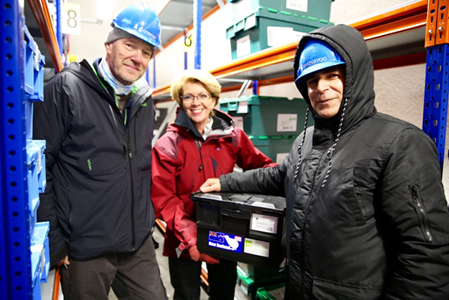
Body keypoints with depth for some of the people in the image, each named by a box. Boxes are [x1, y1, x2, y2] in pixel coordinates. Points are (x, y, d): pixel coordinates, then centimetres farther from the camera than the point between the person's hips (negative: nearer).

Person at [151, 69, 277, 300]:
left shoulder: (232, 136, -3)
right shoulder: (168, 145, -11)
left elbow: (260, 165, 7)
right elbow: (163, 198, -14)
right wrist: (188, 236, -26)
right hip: (184, 239, -2)